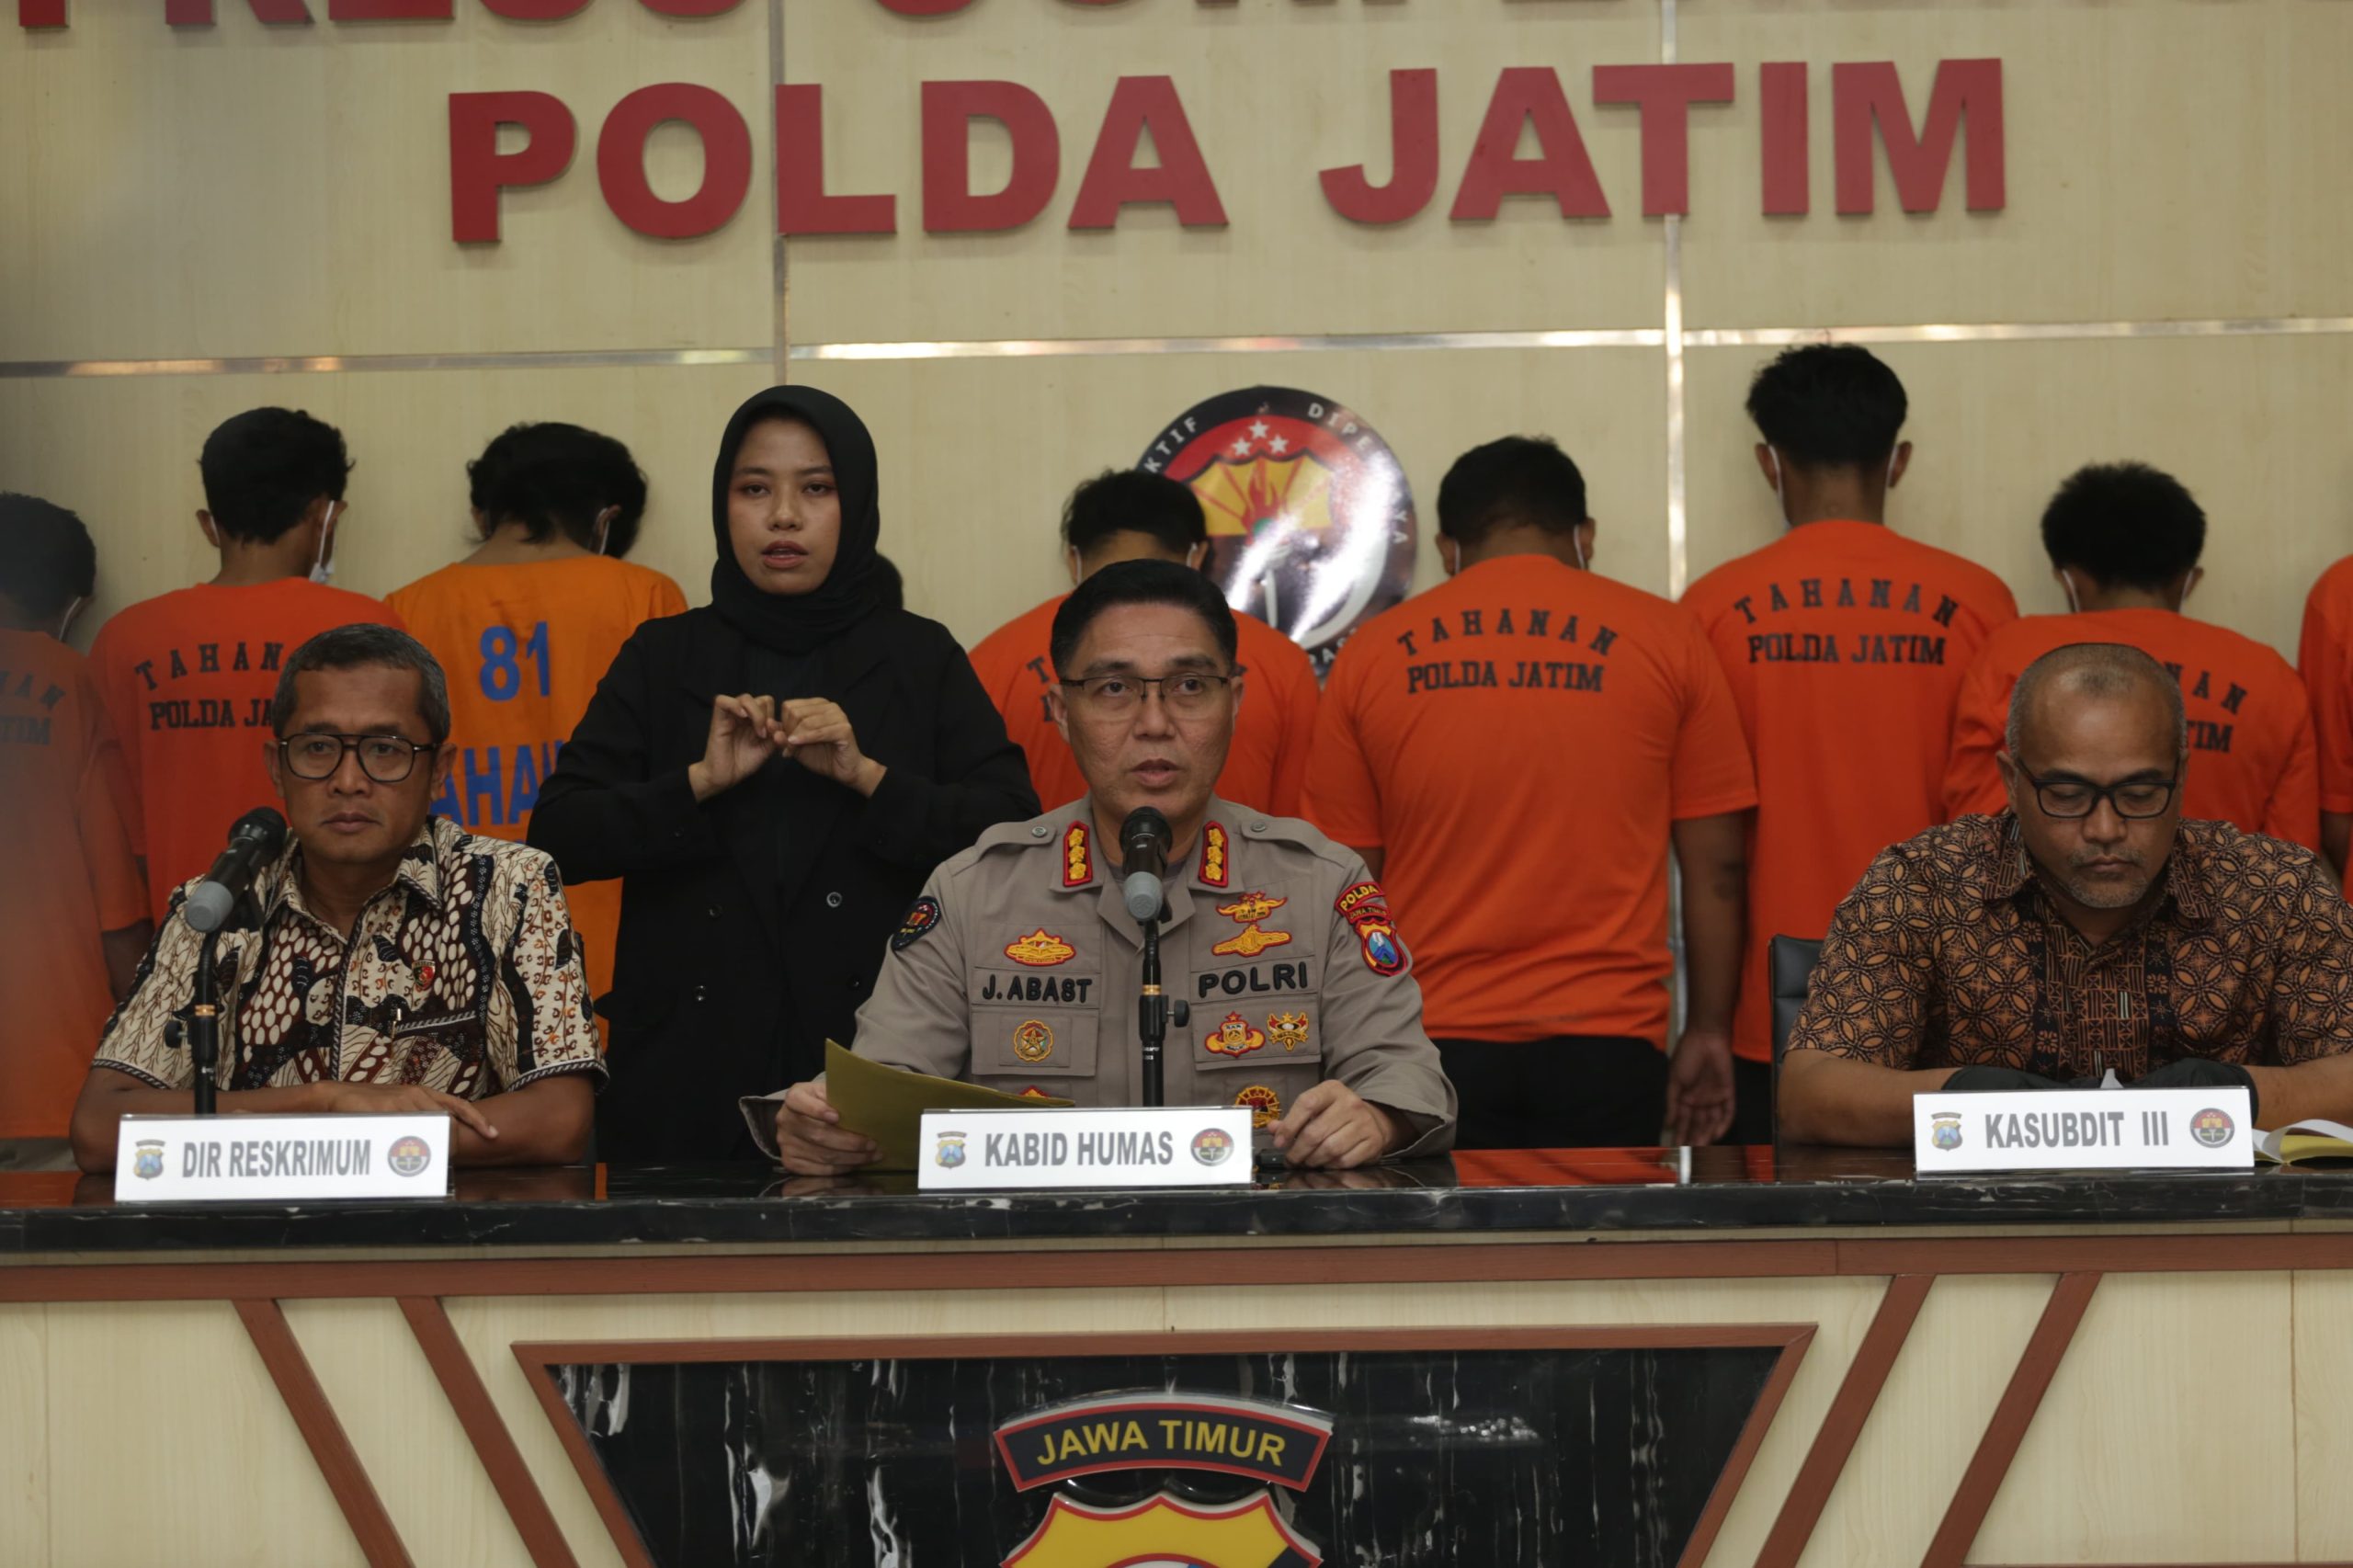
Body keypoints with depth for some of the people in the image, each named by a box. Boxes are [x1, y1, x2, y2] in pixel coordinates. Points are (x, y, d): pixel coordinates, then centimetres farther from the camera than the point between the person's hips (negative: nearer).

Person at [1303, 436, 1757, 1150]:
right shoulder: (1663, 636, 4)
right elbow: (1717, 864, 4)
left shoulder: (1372, 652, 6)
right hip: (1604, 1045, -1)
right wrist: (1708, 1032, 12)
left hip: (1432, 1043, 1)